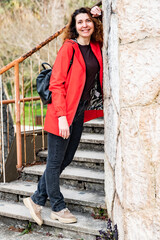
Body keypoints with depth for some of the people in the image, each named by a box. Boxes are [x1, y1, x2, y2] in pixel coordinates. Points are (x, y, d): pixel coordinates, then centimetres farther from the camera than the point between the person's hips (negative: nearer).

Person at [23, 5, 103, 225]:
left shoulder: (95, 48, 8)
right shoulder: (68, 48, -10)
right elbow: (56, 83, -14)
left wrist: (99, 15, 12)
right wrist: (62, 116, -20)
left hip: (80, 112, 8)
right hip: (64, 112, -8)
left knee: (65, 160, 12)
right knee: (55, 162, 5)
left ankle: (36, 200, 24)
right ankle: (58, 208, 18)